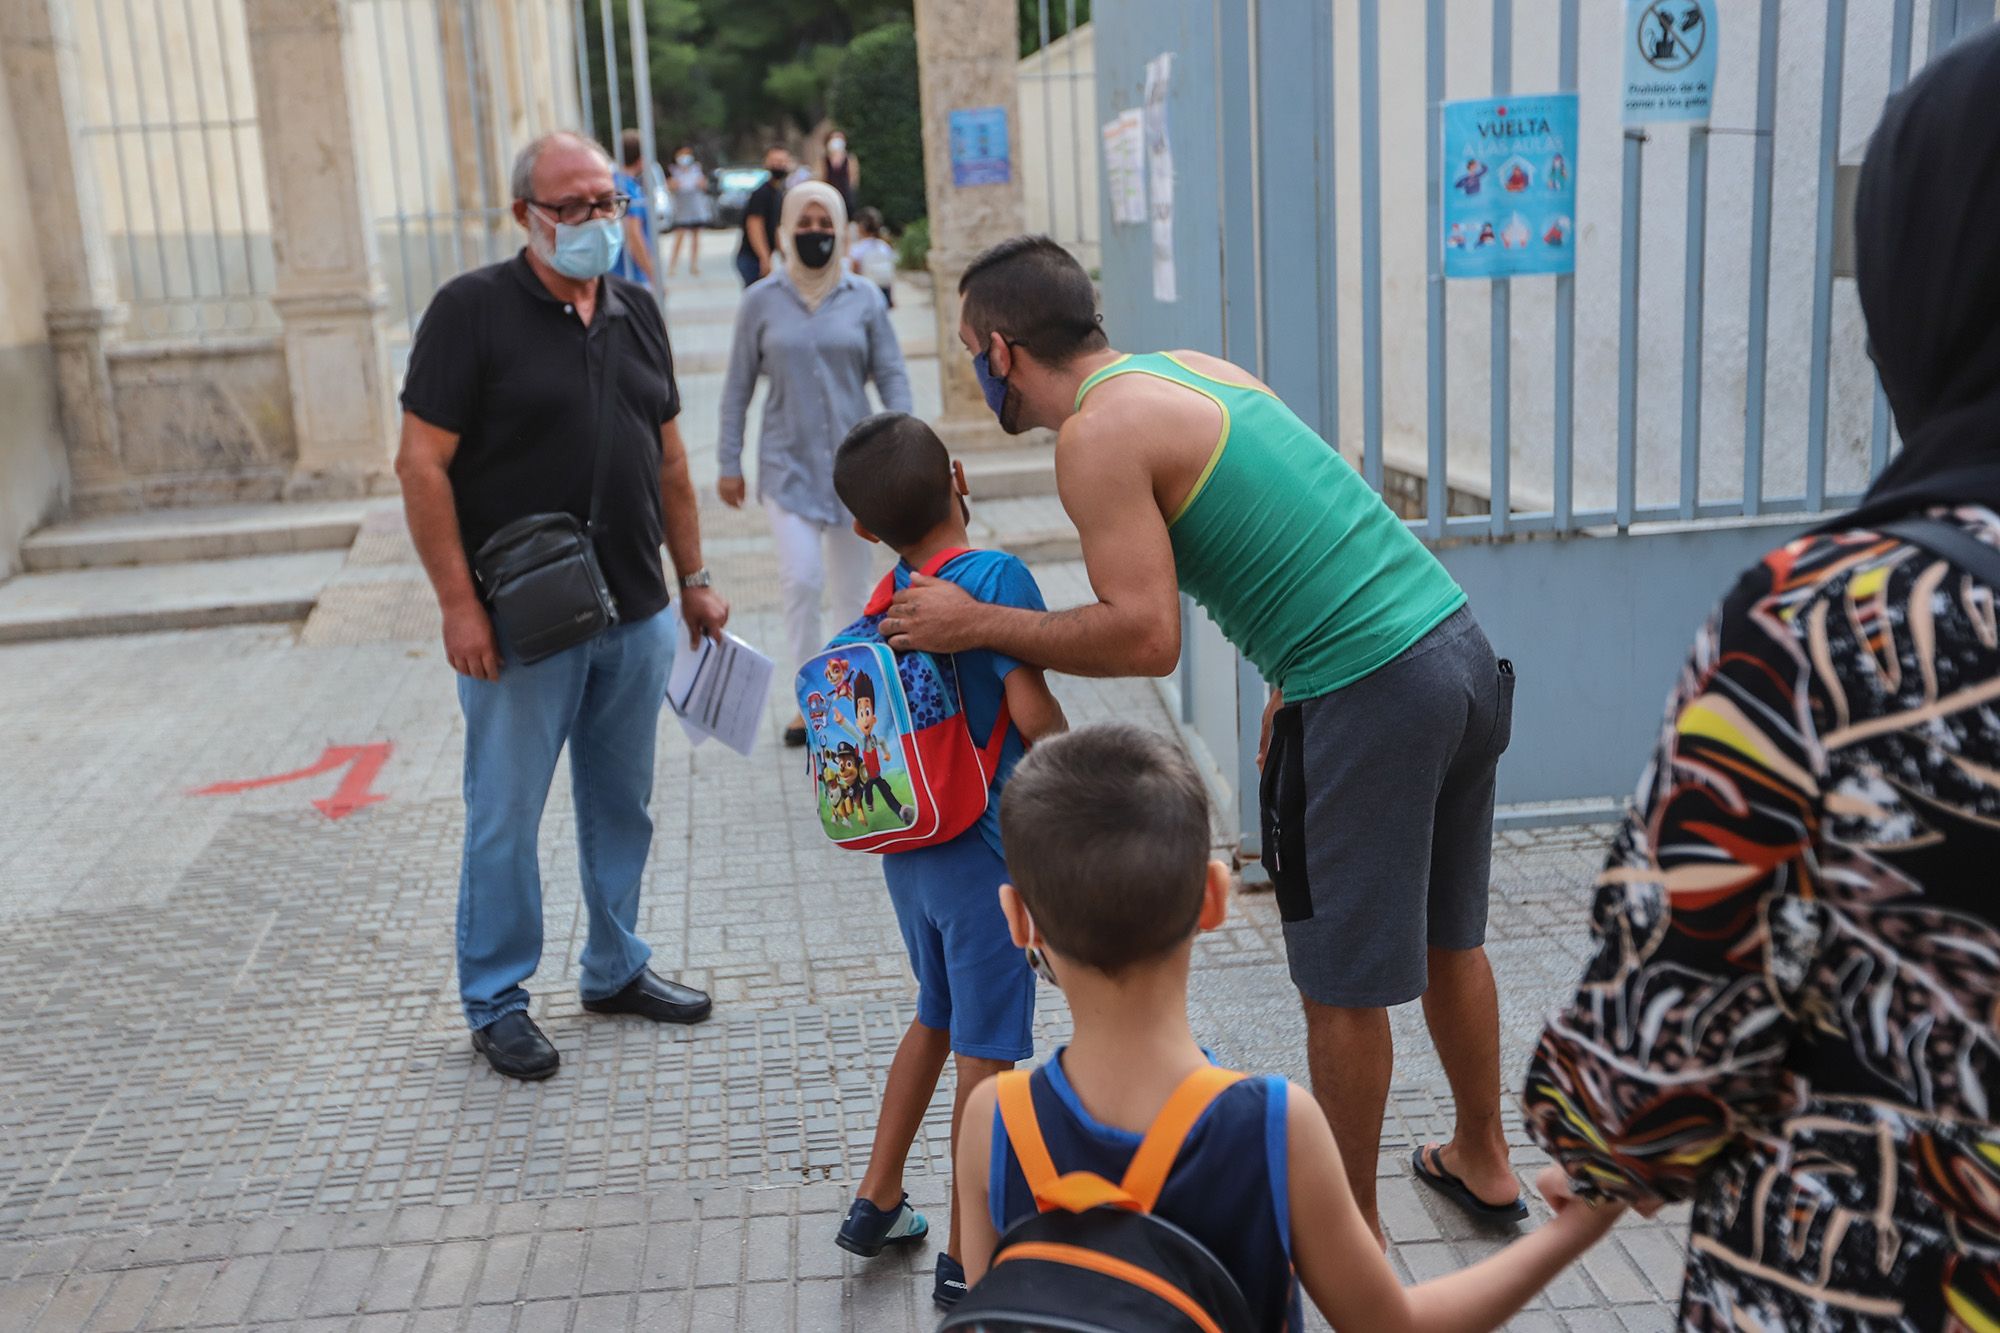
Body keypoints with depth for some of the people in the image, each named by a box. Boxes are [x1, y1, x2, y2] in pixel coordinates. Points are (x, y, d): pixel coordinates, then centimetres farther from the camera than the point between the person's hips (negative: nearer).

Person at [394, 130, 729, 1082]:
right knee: (505, 816, 4)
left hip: (636, 613, 6)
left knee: (621, 805, 16)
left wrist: (694, 580, 13)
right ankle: (495, 1001, 20)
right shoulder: (473, 309, -9)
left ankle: (616, 970, 32)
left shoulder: (636, 312, 10)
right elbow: (421, 464, -12)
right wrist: (458, 604, -16)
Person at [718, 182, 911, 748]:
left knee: (852, 587, 8)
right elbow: (738, 387, 5)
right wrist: (729, 463, 4)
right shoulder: (761, 300, 1)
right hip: (787, 465, -1)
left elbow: (891, 376, 3)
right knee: (801, 577, -16)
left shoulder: (863, 297, 2)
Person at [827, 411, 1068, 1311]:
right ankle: (967, 1260, 14)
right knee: (988, 1048, 4)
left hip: (907, 847, 7)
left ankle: (877, 1203, 33)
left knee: (939, 1015, 25)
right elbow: (1033, 713, -22)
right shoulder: (994, 575, -17)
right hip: (984, 847, -7)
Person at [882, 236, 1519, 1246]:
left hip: (1369, 698, -9)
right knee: (1445, 937, 25)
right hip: (1462, 649, 9)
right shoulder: (1194, 367, 16)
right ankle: (1482, 1162, 43)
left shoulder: (1096, 433, -11)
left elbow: (1145, 637, -18)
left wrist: (977, 625, -8)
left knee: (1344, 987, 8)